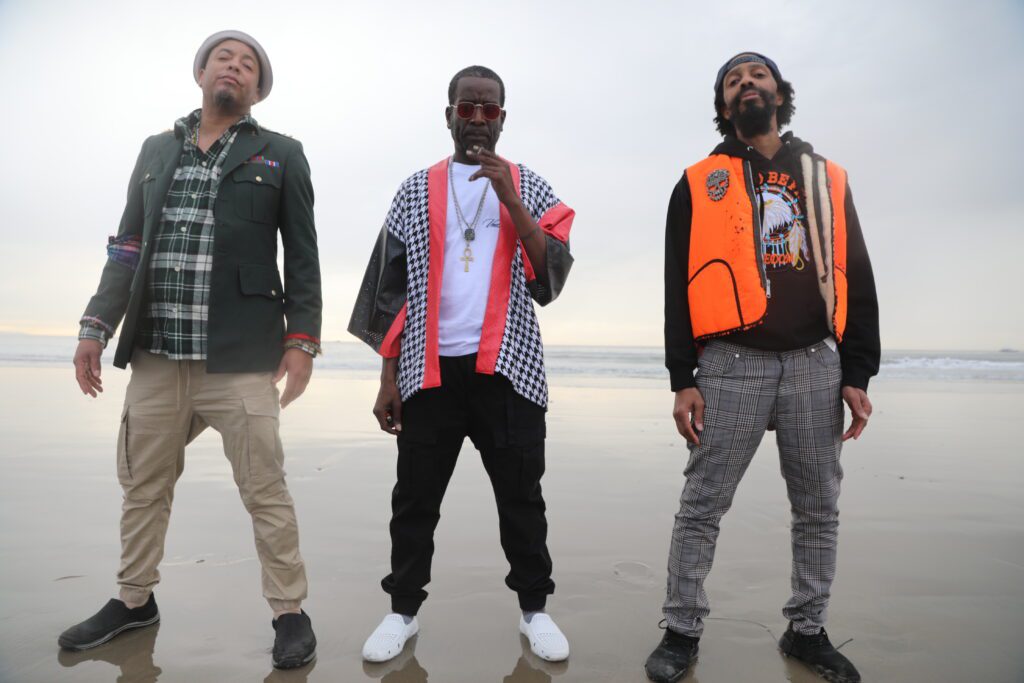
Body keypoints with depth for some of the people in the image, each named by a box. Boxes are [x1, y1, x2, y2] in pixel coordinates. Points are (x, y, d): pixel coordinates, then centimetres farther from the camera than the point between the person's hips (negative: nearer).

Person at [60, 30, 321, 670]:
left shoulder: (281, 155, 6)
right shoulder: (157, 151, 17)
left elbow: (302, 255, 1)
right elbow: (127, 246, 15)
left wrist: (302, 340, -7)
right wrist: (97, 327, 8)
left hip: (241, 357, -4)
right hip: (155, 355, 4)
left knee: (265, 490, -2)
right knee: (142, 485, 14)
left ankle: (290, 610, 13)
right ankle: (134, 601, 33)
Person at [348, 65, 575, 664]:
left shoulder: (529, 187, 8)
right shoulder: (416, 191, 9)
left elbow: (552, 278, -4)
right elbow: (391, 288, 7)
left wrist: (510, 199, -13)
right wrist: (388, 378, 2)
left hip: (507, 367, 0)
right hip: (430, 369, 1)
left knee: (521, 495, 7)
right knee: (415, 498, 7)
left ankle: (534, 608, 23)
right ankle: (404, 610, 24)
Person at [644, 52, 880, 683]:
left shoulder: (828, 178, 14)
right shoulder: (699, 184, 7)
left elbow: (857, 280, 11)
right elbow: (680, 288, 1)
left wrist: (857, 374, 3)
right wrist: (683, 380, -6)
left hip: (816, 363, 3)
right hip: (732, 364, -3)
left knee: (819, 508, 10)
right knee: (702, 506, -1)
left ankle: (808, 630, 26)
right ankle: (682, 630, 14)